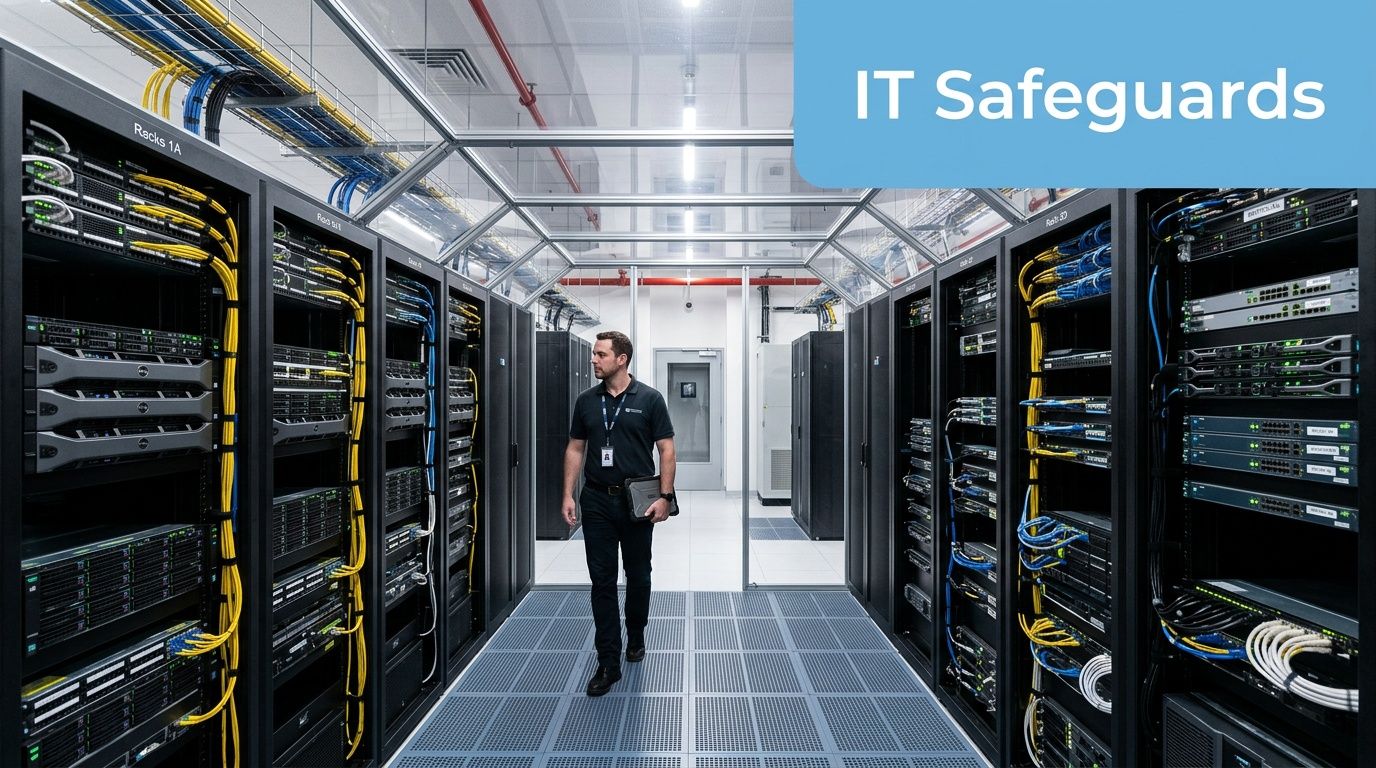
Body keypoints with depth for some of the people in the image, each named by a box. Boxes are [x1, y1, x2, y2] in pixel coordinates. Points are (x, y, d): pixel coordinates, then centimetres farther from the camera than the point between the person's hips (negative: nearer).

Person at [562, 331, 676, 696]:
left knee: (638, 576, 14)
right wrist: (568, 494, 1)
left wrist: (665, 496, -13)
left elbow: (666, 449, -6)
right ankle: (608, 662, 12)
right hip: (597, 501, 2)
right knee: (602, 581, 3)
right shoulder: (586, 401, 4)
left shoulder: (649, 399, -6)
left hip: (637, 501, -2)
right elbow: (575, 449, 8)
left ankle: (635, 635, 39)